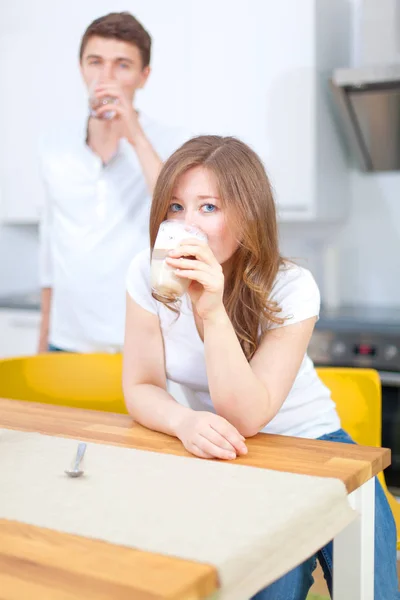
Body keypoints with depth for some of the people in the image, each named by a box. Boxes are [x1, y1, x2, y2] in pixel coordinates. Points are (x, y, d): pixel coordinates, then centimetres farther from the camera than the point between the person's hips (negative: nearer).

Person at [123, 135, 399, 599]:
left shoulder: (290, 289, -19)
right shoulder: (149, 274, -12)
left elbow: (247, 417, -26)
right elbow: (141, 387, -10)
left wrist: (212, 310, -38)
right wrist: (186, 421, -32)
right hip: (219, 454, 1)